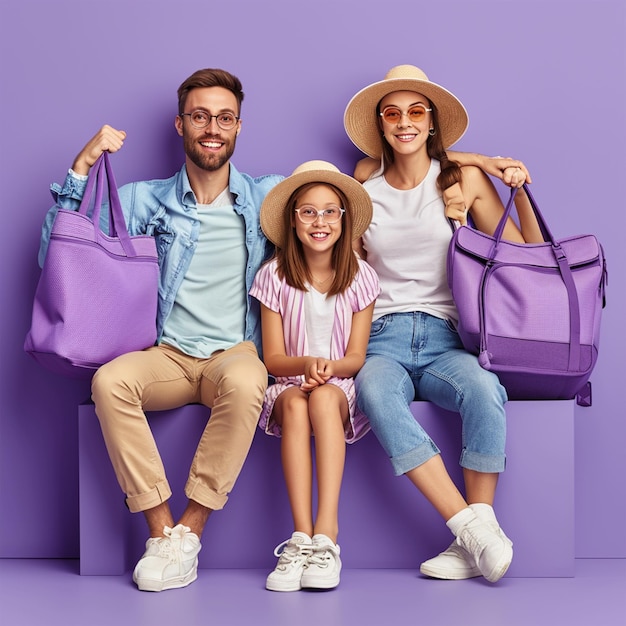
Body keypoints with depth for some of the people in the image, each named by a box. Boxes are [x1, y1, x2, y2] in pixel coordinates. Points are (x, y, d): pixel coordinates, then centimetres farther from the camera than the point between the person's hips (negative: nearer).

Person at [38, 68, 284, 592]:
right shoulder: (146, 200, 9)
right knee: (110, 380, -32)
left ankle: (189, 531, -25)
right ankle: (161, 529, -23)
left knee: (245, 382, -37)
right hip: (167, 355, 1)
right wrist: (82, 169, -3)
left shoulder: (266, 197, 10)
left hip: (235, 351, -1)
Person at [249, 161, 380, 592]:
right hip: (289, 383, 0)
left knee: (322, 397, -35)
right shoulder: (275, 276, 0)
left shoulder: (360, 277, 1)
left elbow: (356, 356, 1)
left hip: (342, 389, 0)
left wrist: (329, 367, -23)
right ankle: (303, 536, -42)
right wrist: (305, 363, -23)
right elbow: (273, 358, 0)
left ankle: (326, 531, -42)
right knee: (294, 403, -35)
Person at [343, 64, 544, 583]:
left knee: (485, 390, -35)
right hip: (382, 339, 1)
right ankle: (473, 528, -35)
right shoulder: (365, 189, 12)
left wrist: (521, 191, -1)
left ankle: (473, 543, -26)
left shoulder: (464, 178, 9)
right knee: (375, 392, -36)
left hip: (445, 338, 0)